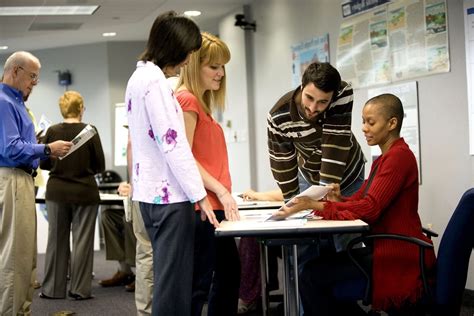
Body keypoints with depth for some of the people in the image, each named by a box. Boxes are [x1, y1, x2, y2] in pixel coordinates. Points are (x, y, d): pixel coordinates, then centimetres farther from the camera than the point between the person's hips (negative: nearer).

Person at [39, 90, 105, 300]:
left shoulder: (52, 131, -6)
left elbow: (44, 163, 2)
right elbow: (100, 165, -5)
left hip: (57, 191, 2)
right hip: (84, 192, -2)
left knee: (56, 239, 11)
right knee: (82, 240, 5)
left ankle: (53, 288, 16)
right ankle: (79, 289, 6)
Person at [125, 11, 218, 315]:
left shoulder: (139, 77, 17)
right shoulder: (155, 80, -15)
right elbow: (171, 142, -19)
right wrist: (199, 195, -16)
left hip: (151, 193, 10)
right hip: (169, 195, -10)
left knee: (168, 277, 14)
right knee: (174, 282, -6)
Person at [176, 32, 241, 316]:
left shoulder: (201, 103, 18)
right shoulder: (186, 100, -11)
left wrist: (223, 195, 13)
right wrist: (221, 191, -20)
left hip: (214, 205, 11)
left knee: (229, 272, 18)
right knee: (199, 283, -8)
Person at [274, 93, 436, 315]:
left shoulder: (400, 156, -14)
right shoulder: (383, 160, 19)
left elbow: (370, 208, -21)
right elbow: (359, 199, 14)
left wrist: (315, 205, -24)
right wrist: (339, 199, -8)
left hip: (399, 258, -10)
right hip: (384, 249, 10)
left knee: (311, 276, -15)